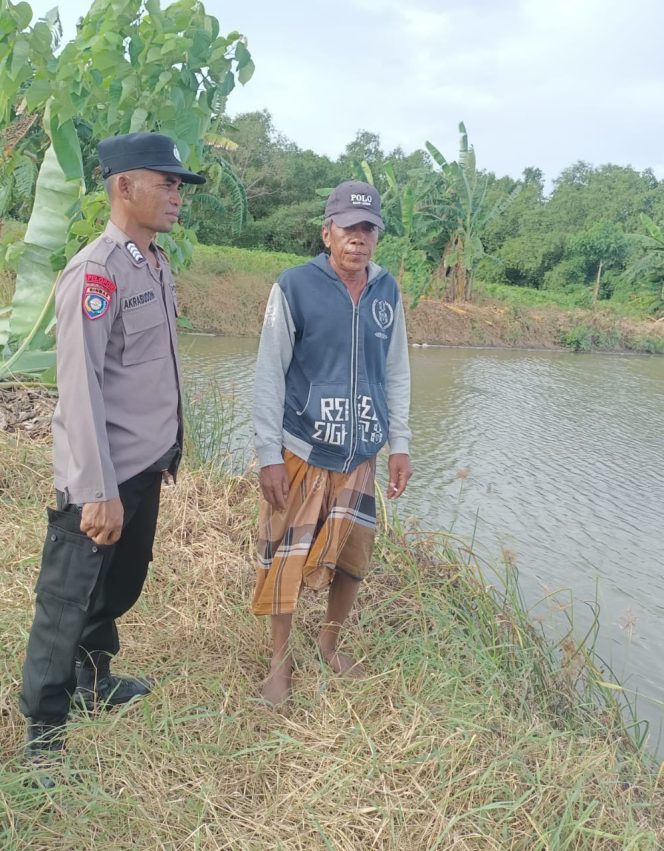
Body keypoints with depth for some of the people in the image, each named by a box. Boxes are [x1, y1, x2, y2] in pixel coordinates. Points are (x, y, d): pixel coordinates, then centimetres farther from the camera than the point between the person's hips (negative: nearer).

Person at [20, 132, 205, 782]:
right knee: (70, 599, 6)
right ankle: (42, 723, 25)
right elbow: (81, 387, -22)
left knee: (121, 583, 22)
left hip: (147, 466, 9)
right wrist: (98, 491, -22)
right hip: (102, 476, -9)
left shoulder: (157, 266, 9)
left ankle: (93, 682, 44)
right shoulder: (95, 273, -19)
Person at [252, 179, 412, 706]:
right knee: (288, 557, 6)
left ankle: (330, 643, 36)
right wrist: (268, 454, -10)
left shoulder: (388, 292, 4)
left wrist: (400, 444, 8)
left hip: (361, 455, 4)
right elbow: (270, 375, -8)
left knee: (353, 558, 12)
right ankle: (281, 658, 26)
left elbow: (397, 372, 11)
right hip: (301, 451, -4)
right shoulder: (295, 287, -9)